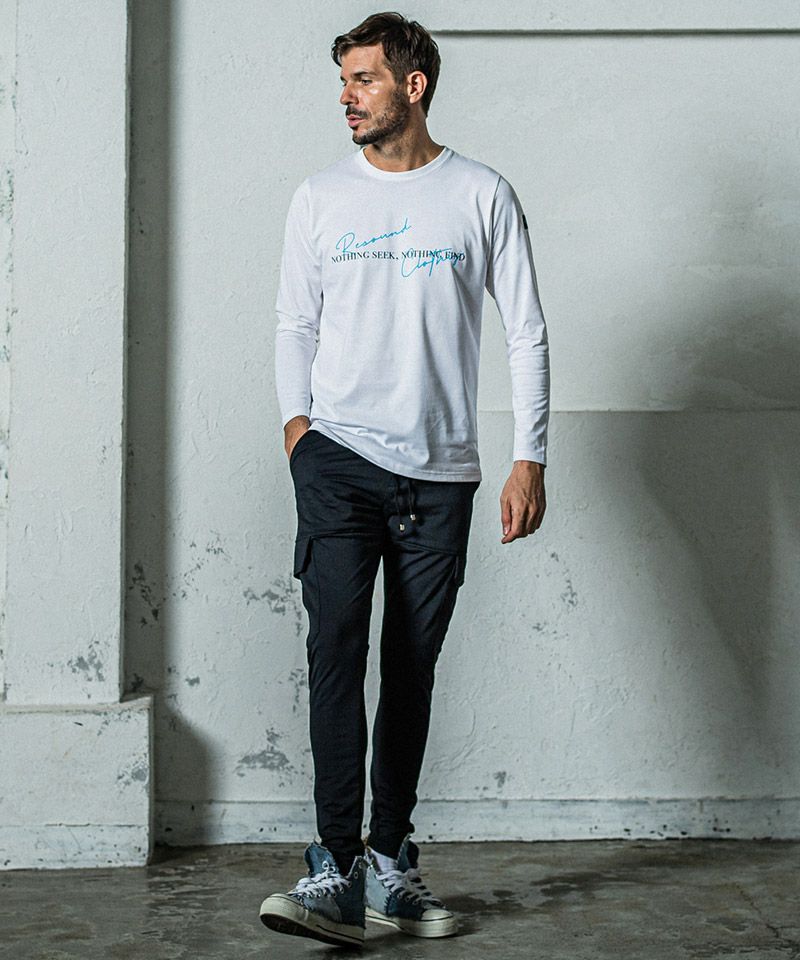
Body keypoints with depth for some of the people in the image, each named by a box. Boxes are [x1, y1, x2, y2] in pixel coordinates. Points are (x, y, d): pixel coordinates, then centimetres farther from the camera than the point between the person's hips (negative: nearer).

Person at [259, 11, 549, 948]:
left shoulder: (483, 195, 5)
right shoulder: (320, 197, 10)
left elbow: (526, 334, 5)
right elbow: (295, 325, 15)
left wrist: (528, 462, -3)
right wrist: (297, 421, -1)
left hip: (440, 473, 0)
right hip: (339, 458, 0)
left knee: (412, 667, 5)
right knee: (337, 643, -15)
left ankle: (388, 863, 16)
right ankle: (336, 871, -17)